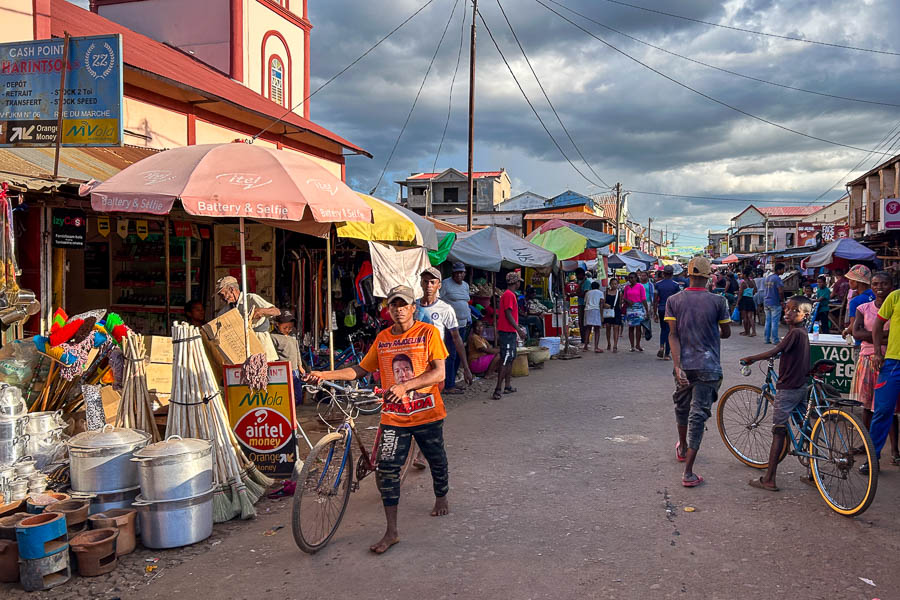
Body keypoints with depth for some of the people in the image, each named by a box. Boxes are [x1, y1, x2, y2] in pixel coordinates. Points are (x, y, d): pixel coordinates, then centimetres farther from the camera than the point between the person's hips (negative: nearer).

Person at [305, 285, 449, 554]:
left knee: (437, 461, 16)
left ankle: (441, 498, 48)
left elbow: (439, 373, -16)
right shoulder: (382, 338, 5)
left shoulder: (428, 332, -8)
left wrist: (405, 386, -29)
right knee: (386, 469, -7)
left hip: (427, 414, -2)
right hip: (394, 416, 3)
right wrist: (324, 374, -1)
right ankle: (391, 532, 2)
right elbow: (360, 370, 12)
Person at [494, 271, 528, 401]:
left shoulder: (509, 294, 17)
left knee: (510, 359, 15)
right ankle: (497, 390, -12)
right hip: (508, 332, -11)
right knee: (505, 361, -11)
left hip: (510, 332, 11)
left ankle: (508, 386, 22)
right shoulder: (509, 295, -14)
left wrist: (518, 327, 26)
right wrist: (519, 330, -18)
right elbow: (508, 314, -19)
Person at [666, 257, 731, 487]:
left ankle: (682, 448, 47)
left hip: (684, 365, 3)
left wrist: (678, 366, -11)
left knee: (682, 407, 23)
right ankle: (688, 473, -5)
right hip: (708, 367, -2)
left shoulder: (674, 301, -1)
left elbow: (673, 334, -8)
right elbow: (726, 333, 5)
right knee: (698, 414, -2)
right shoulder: (717, 301, -5)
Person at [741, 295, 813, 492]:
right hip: (802, 386, 9)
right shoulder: (803, 332, 10)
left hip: (788, 388, -9)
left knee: (779, 431, -5)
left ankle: (769, 480, -2)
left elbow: (773, 352, -23)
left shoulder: (795, 333, -18)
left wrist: (749, 359, -14)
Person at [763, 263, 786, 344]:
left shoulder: (767, 278, 13)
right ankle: (775, 340, 0)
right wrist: (782, 301, -9)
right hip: (775, 303, -8)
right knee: (775, 322, -3)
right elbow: (781, 291, -22)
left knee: (768, 321, 10)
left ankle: (767, 339, 13)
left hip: (767, 302, 8)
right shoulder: (777, 278, -14)